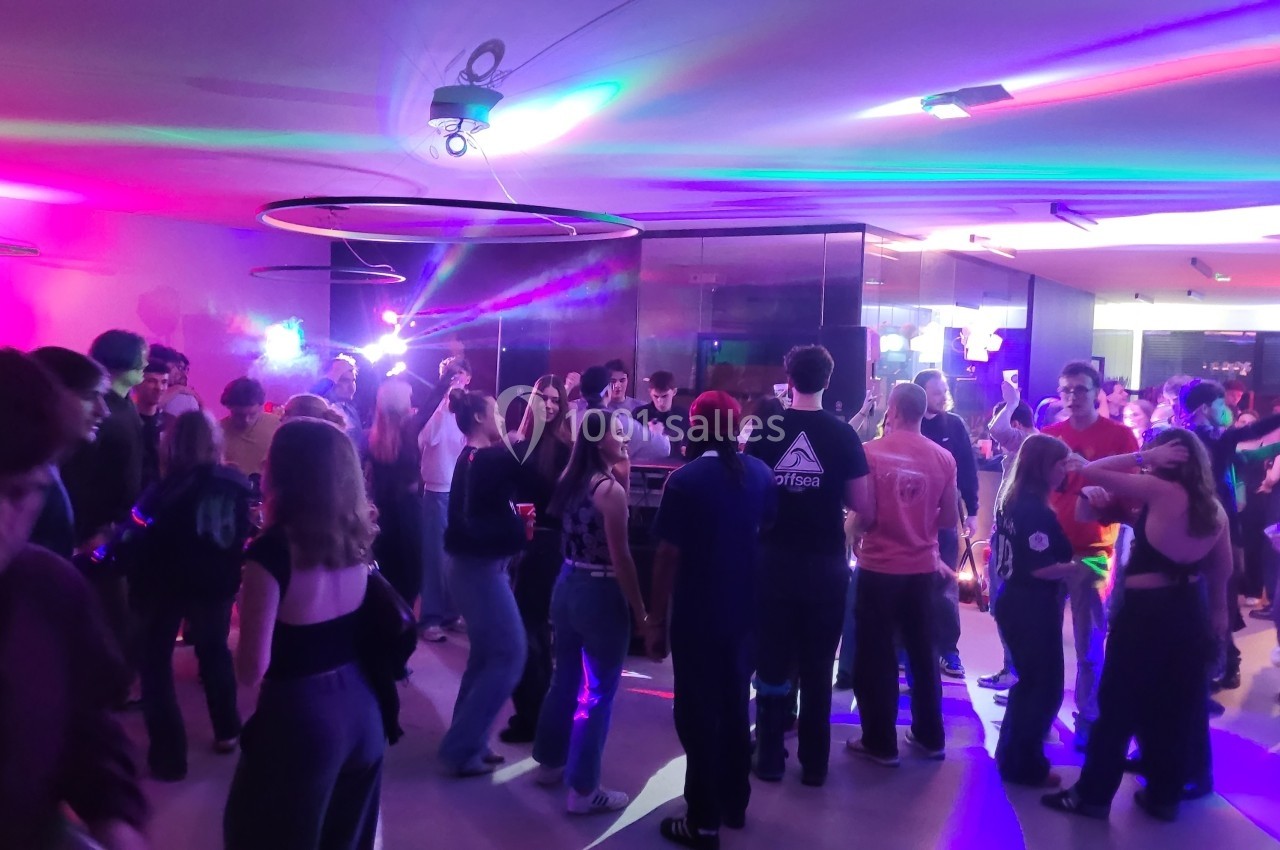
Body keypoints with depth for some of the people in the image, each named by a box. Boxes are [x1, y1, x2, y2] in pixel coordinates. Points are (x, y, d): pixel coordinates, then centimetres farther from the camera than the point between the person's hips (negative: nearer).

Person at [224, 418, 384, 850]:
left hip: (299, 717, -6)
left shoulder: (272, 550, -21)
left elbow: (251, 671, -19)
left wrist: (248, 599, -1)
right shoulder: (354, 537, -2)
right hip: (361, 707, 6)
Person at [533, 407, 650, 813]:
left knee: (565, 680, 21)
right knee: (598, 693, 2)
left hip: (566, 588, 8)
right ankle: (583, 789, 10)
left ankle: (551, 762, 35)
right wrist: (639, 608, -10)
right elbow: (620, 557, -19)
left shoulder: (570, 481, 6)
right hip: (600, 594, -8)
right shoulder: (610, 488, -18)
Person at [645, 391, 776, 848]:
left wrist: (656, 620, -10)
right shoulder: (760, 473, -1)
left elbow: (668, 555, -17)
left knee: (698, 714, 4)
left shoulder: (684, 480, -17)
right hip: (743, 610, 6)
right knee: (735, 706, 19)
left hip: (696, 615, -5)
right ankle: (734, 803, 32)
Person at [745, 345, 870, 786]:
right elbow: (861, 505, -5)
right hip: (826, 565, 0)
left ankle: (770, 759, 18)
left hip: (774, 563, 1)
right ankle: (814, 763, 19)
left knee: (772, 664, 11)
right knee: (818, 669, 11)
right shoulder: (843, 435, -5)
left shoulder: (765, 430, -3)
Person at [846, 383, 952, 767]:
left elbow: (865, 516, -14)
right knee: (923, 653, 16)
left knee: (876, 655, 7)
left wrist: (856, 524, 8)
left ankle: (880, 742, 14)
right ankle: (930, 736, 26)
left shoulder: (871, 452, -12)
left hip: (879, 567, -3)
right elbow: (949, 519, 4)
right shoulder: (943, 458, -2)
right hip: (923, 568, 4)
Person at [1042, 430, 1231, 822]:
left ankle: (1093, 795, 11)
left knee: (1118, 705, 3)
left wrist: (1142, 457, -10)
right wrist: (1217, 611, 22)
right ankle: (1165, 797, 26)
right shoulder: (1215, 508, 5)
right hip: (1190, 611, 6)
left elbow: (1090, 471, -14)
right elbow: (1223, 568, 13)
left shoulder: (1159, 491, -14)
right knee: (1178, 708, 15)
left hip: (1145, 610, -6)